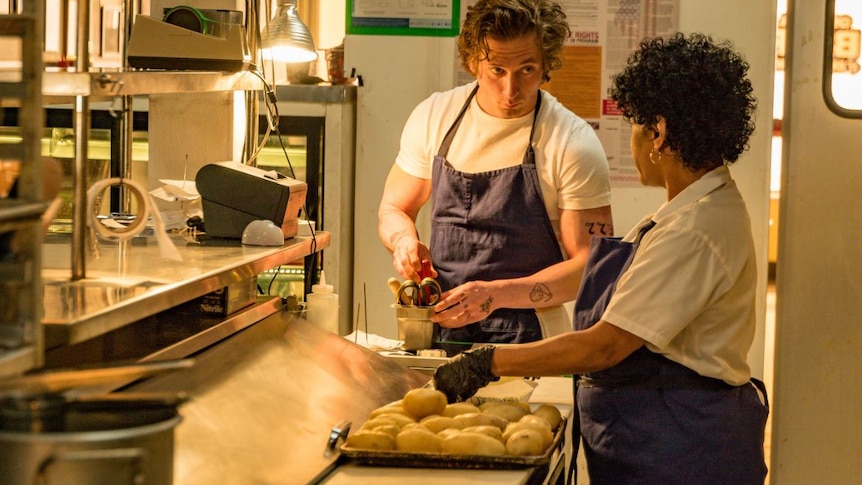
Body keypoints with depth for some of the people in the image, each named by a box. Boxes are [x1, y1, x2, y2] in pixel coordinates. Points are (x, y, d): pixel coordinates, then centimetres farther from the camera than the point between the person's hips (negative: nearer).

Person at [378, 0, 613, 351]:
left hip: (527, 343, -3)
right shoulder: (434, 117, 6)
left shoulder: (572, 144, -7)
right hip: (438, 334, 4)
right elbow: (393, 208, 19)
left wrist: (497, 295, -18)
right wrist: (404, 240, -4)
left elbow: (591, 266, -7)